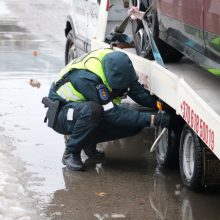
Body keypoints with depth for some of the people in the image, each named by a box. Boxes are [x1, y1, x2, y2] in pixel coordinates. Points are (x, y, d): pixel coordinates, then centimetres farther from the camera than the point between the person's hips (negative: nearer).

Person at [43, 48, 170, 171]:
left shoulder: (116, 63, -18)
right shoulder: (86, 78, -37)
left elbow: (137, 90, -5)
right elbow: (112, 114, -35)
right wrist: (152, 119, -38)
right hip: (62, 114, -7)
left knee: (136, 125, -11)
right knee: (92, 110, -41)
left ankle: (89, 142, 6)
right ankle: (71, 153, -18)